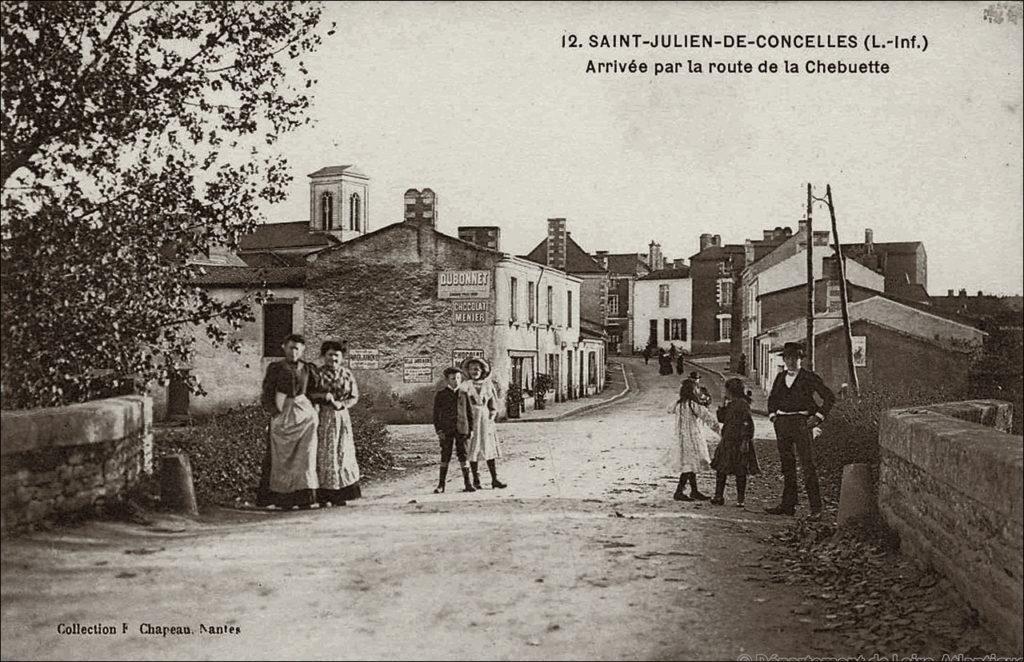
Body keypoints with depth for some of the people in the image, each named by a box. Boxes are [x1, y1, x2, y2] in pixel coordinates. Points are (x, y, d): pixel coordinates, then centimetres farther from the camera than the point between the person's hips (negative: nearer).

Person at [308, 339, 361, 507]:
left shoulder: (347, 374, 6)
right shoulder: (317, 373, 0)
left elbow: (354, 397, 7)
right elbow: (307, 394, -1)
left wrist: (342, 403, -11)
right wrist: (322, 396, -17)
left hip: (341, 417, 2)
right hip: (321, 417, -2)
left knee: (342, 453, 0)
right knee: (323, 454, -4)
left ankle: (339, 495, 7)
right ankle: (323, 496, 1)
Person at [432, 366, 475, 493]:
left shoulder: (464, 394, 8)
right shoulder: (440, 395, 2)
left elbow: (469, 413, 12)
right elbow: (436, 415, 2)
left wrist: (470, 430, 7)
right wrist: (438, 430, -7)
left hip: (461, 430, 1)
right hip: (446, 431, -1)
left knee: (463, 455, 1)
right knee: (445, 457, 2)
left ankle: (467, 484, 5)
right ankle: (441, 485, 9)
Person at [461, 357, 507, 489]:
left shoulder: (488, 384, 8)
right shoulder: (466, 386, 1)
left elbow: (493, 403, 13)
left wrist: (492, 415, 0)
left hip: (486, 420, 2)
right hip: (471, 420, -2)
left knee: (491, 449, 0)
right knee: (473, 450, 0)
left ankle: (494, 479, 2)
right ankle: (476, 480, 8)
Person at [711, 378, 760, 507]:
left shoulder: (742, 404, -12)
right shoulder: (730, 404, 14)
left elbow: (748, 424, -17)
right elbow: (721, 419, 19)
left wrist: (745, 441, -21)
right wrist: (724, 405, 6)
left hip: (739, 442, -9)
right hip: (727, 441, 9)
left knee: (740, 472, -1)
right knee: (720, 469, 7)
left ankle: (740, 500, 5)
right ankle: (719, 497, 13)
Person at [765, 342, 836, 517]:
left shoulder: (809, 377, 0)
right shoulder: (780, 377, 15)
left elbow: (829, 396, 0)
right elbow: (772, 398, 28)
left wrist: (818, 417, -6)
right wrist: (772, 414, 12)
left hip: (801, 422, -5)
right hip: (782, 422, 5)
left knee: (807, 465, -9)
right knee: (786, 465, 8)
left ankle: (816, 507, -6)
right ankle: (788, 504, 14)